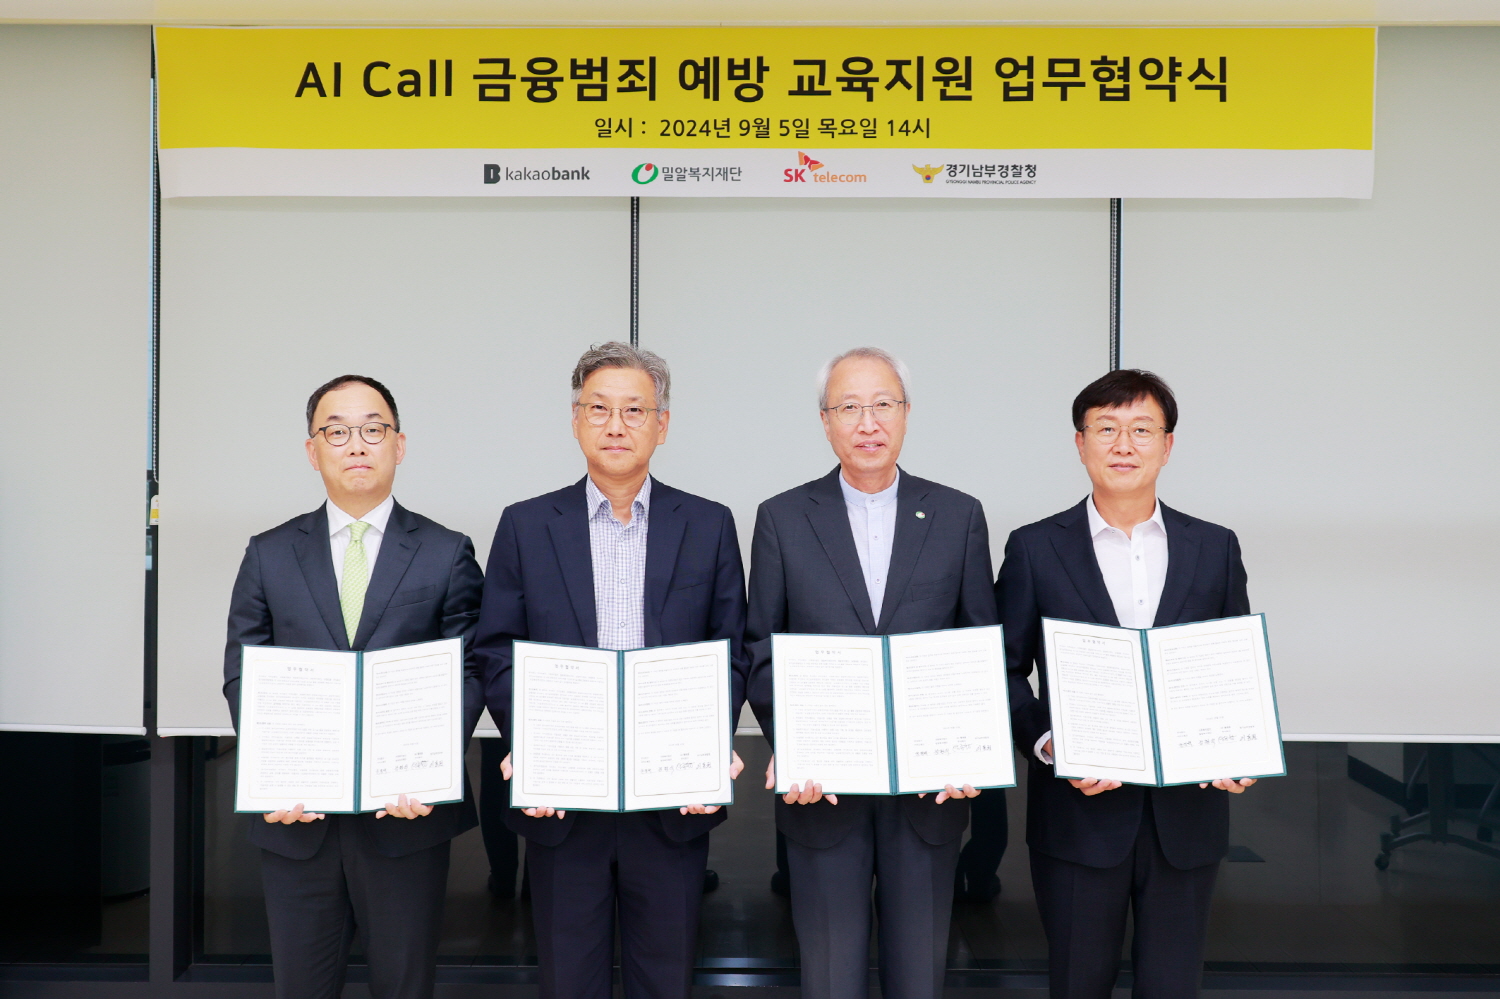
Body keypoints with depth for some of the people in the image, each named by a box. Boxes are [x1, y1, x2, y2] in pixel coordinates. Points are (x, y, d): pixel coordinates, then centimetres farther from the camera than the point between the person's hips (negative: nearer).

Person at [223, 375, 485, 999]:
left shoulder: (447, 555, 2)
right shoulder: (269, 555, 7)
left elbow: (468, 673, -2)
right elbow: (241, 674, 5)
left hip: (407, 814, -1)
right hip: (296, 817, 2)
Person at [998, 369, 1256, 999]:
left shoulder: (1215, 548, 7)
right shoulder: (1034, 549, 0)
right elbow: (1005, 672, 1)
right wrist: (1047, 746, -16)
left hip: (1187, 813, 2)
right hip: (1080, 813, -1)